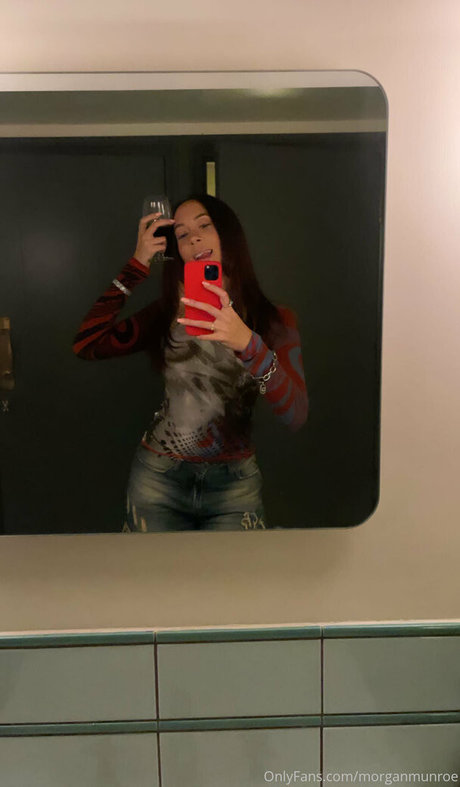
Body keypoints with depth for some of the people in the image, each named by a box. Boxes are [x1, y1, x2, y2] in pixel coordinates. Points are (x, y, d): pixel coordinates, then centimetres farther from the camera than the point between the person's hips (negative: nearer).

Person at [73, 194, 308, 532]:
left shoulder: (274, 319, -3)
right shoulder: (168, 312, 3)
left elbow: (296, 416, -17)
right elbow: (87, 344, -10)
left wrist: (247, 343, -33)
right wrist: (138, 264, -7)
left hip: (235, 483, -1)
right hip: (158, 477, 2)